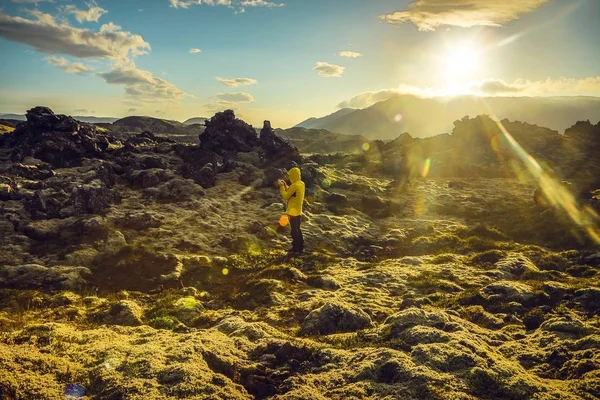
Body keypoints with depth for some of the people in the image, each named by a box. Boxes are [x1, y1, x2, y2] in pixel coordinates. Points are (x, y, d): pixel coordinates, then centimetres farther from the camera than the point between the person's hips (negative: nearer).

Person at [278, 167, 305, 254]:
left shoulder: (295, 185, -23)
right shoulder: (301, 184, 6)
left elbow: (285, 196, -19)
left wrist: (281, 186, -10)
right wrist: (285, 185, 8)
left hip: (293, 212, -9)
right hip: (298, 211, 9)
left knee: (294, 231, 1)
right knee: (297, 230, 18)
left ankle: (296, 248, 9)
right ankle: (300, 247, 25)